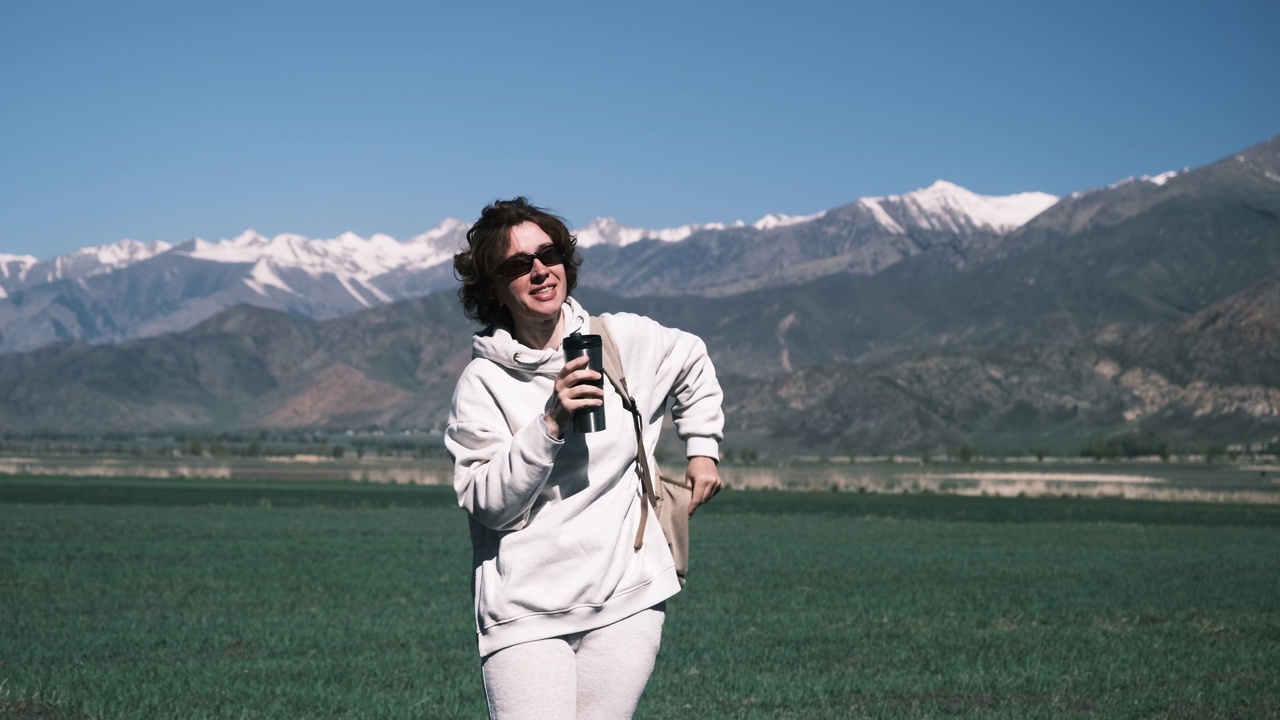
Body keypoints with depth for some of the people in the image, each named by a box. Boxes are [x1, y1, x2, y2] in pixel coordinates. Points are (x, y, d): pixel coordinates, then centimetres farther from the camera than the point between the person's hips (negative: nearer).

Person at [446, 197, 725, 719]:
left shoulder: (627, 340, 6)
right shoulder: (483, 383, -4)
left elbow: (692, 363, 27)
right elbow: (488, 504, -10)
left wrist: (703, 447, 22)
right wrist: (551, 422, -18)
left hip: (626, 600, 3)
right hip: (526, 613, -3)